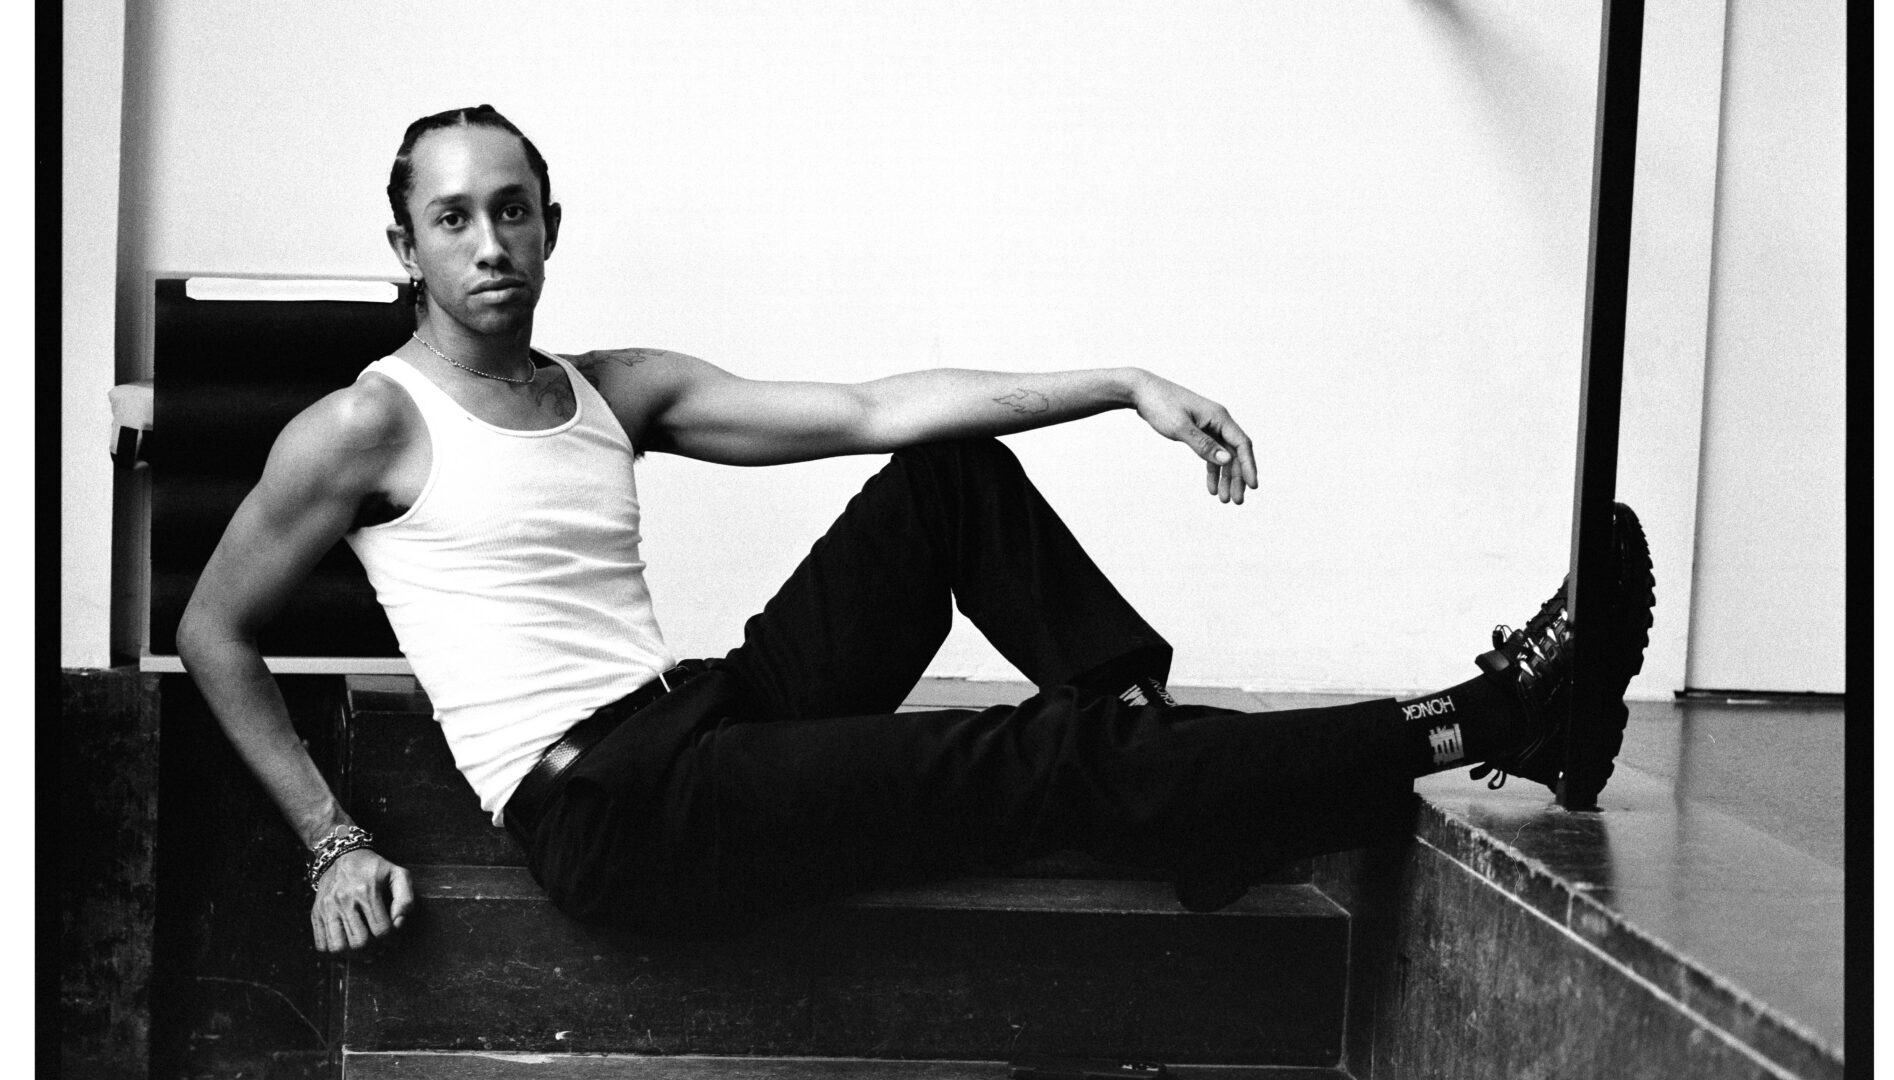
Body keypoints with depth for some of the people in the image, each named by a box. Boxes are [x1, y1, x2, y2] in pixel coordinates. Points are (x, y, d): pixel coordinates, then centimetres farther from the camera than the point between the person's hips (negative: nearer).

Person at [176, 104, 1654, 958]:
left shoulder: (619, 391, 13)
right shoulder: (366, 427, -2)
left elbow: (872, 410, 6)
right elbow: (215, 632, 4)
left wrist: (1126, 386, -2)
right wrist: (336, 843, -6)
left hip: (707, 717, 7)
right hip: (608, 810, -7)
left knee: (952, 472, 4)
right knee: (1048, 761, -16)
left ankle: (1147, 713, -1)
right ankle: (1478, 725, -13)